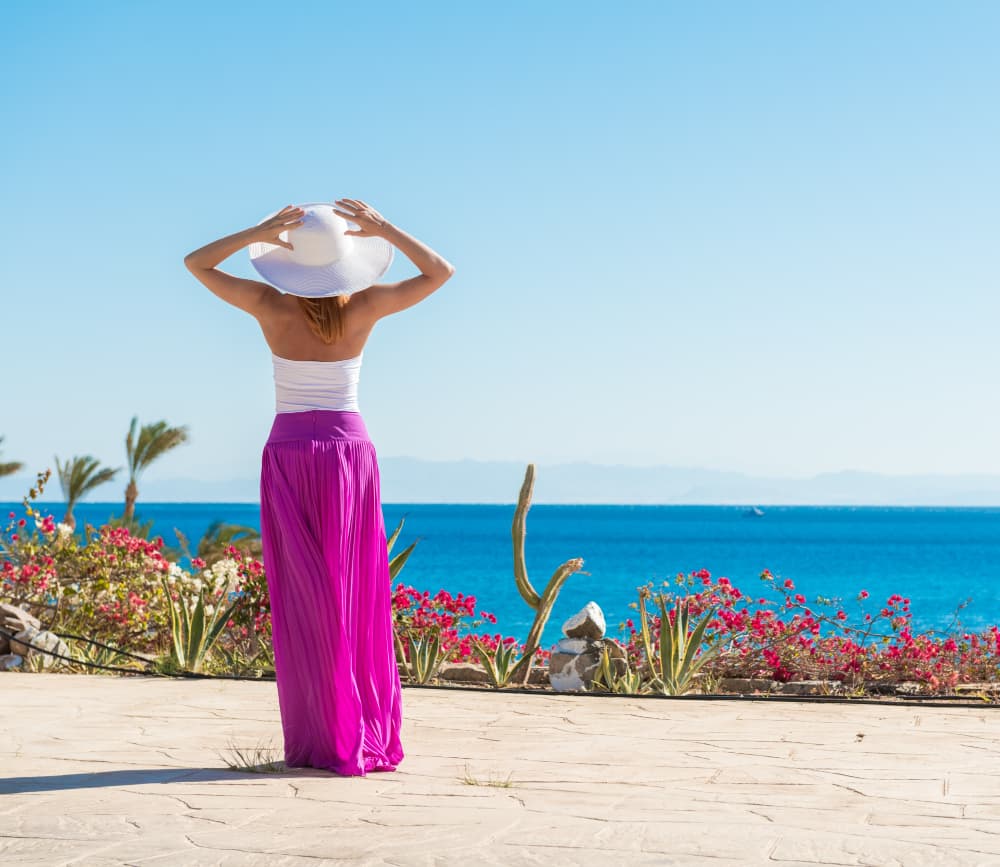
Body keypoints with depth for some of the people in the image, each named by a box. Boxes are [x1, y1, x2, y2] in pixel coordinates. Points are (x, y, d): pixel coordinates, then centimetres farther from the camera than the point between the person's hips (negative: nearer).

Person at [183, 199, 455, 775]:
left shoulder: (273, 308, -6)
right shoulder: (364, 307, -4)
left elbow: (197, 262, 5)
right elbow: (441, 272, 7)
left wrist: (259, 232, -8)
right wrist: (384, 230, -4)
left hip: (289, 457, -1)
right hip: (351, 452, 1)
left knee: (305, 603, 0)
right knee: (358, 600, 5)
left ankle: (322, 742, -2)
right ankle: (370, 739, 4)